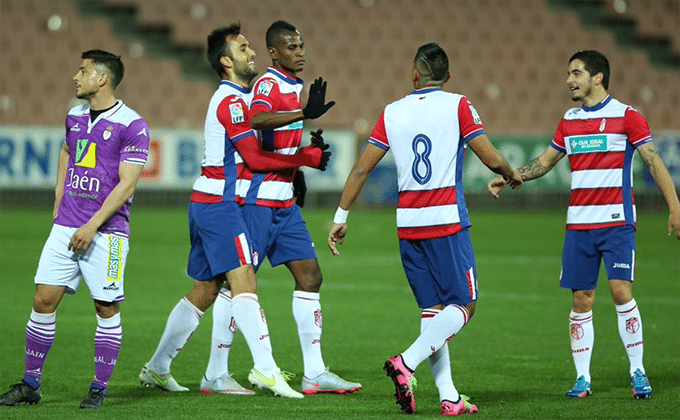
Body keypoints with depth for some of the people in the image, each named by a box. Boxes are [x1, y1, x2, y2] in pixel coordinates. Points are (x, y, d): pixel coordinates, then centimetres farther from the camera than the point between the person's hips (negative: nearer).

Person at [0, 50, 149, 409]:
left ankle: (99, 389, 8)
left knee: (107, 309, -2)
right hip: (65, 228, 6)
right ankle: (30, 385, 6)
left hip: (106, 232, -6)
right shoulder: (74, 117, 12)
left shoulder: (132, 125, -9)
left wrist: (92, 226, -17)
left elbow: (127, 183, -13)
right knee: (44, 300, -1)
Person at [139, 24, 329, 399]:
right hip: (219, 203, -10)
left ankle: (157, 368, 22)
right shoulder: (231, 101, -13)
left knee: (204, 291, 14)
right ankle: (265, 368, -29)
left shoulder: (238, 97, 19)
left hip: (208, 202, 10)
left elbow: (248, 155, 22)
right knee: (243, 281, -19)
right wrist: (309, 157, -14)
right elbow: (255, 158, -17)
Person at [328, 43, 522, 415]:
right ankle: (406, 363, -18)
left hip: (407, 224, 4)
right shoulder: (457, 106, -3)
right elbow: (492, 159, -5)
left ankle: (448, 397, 3)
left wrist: (341, 217, 14)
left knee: (433, 310, 10)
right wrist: (512, 175, 17)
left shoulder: (392, 112, 7)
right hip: (447, 222, -4)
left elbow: (361, 168, 7)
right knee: (463, 306, 2)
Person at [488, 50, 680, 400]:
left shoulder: (626, 116, -3)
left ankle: (638, 373, -4)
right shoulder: (569, 121, 12)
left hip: (616, 220, -5)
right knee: (581, 299, 1)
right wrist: (507, 178, 12)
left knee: (621, 291, -13)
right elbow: (544, 162, 23)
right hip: (578, 223, 5)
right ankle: (582, 379, 6)